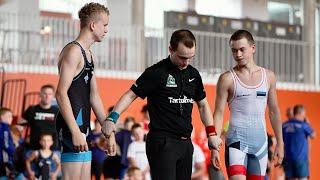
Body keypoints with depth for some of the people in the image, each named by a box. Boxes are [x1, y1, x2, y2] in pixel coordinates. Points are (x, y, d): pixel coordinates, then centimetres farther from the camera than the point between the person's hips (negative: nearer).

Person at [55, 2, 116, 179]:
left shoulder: (88, 54, 20)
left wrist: (108, 130, 17)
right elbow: (61, 93, -19)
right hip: (72, 125, -10)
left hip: (82, 125, 10)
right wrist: (75, 131, -24)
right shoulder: (73, 51, -11)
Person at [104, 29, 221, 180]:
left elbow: (203, 105, 22)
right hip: (162, 142, -7)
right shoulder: (156, 72, -7)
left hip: (185, 143, 7)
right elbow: (131, 95, -6)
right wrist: (112, 118, -20)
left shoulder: (193, 74, 11)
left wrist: (211, 133, 16)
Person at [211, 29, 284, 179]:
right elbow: (219, 113, -3)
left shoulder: (268, 76, 9)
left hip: (260, 140, 4)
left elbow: (274, 112, 16)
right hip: (236, 139, -4)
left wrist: (280, 143, 15)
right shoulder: (227, 79, -2)